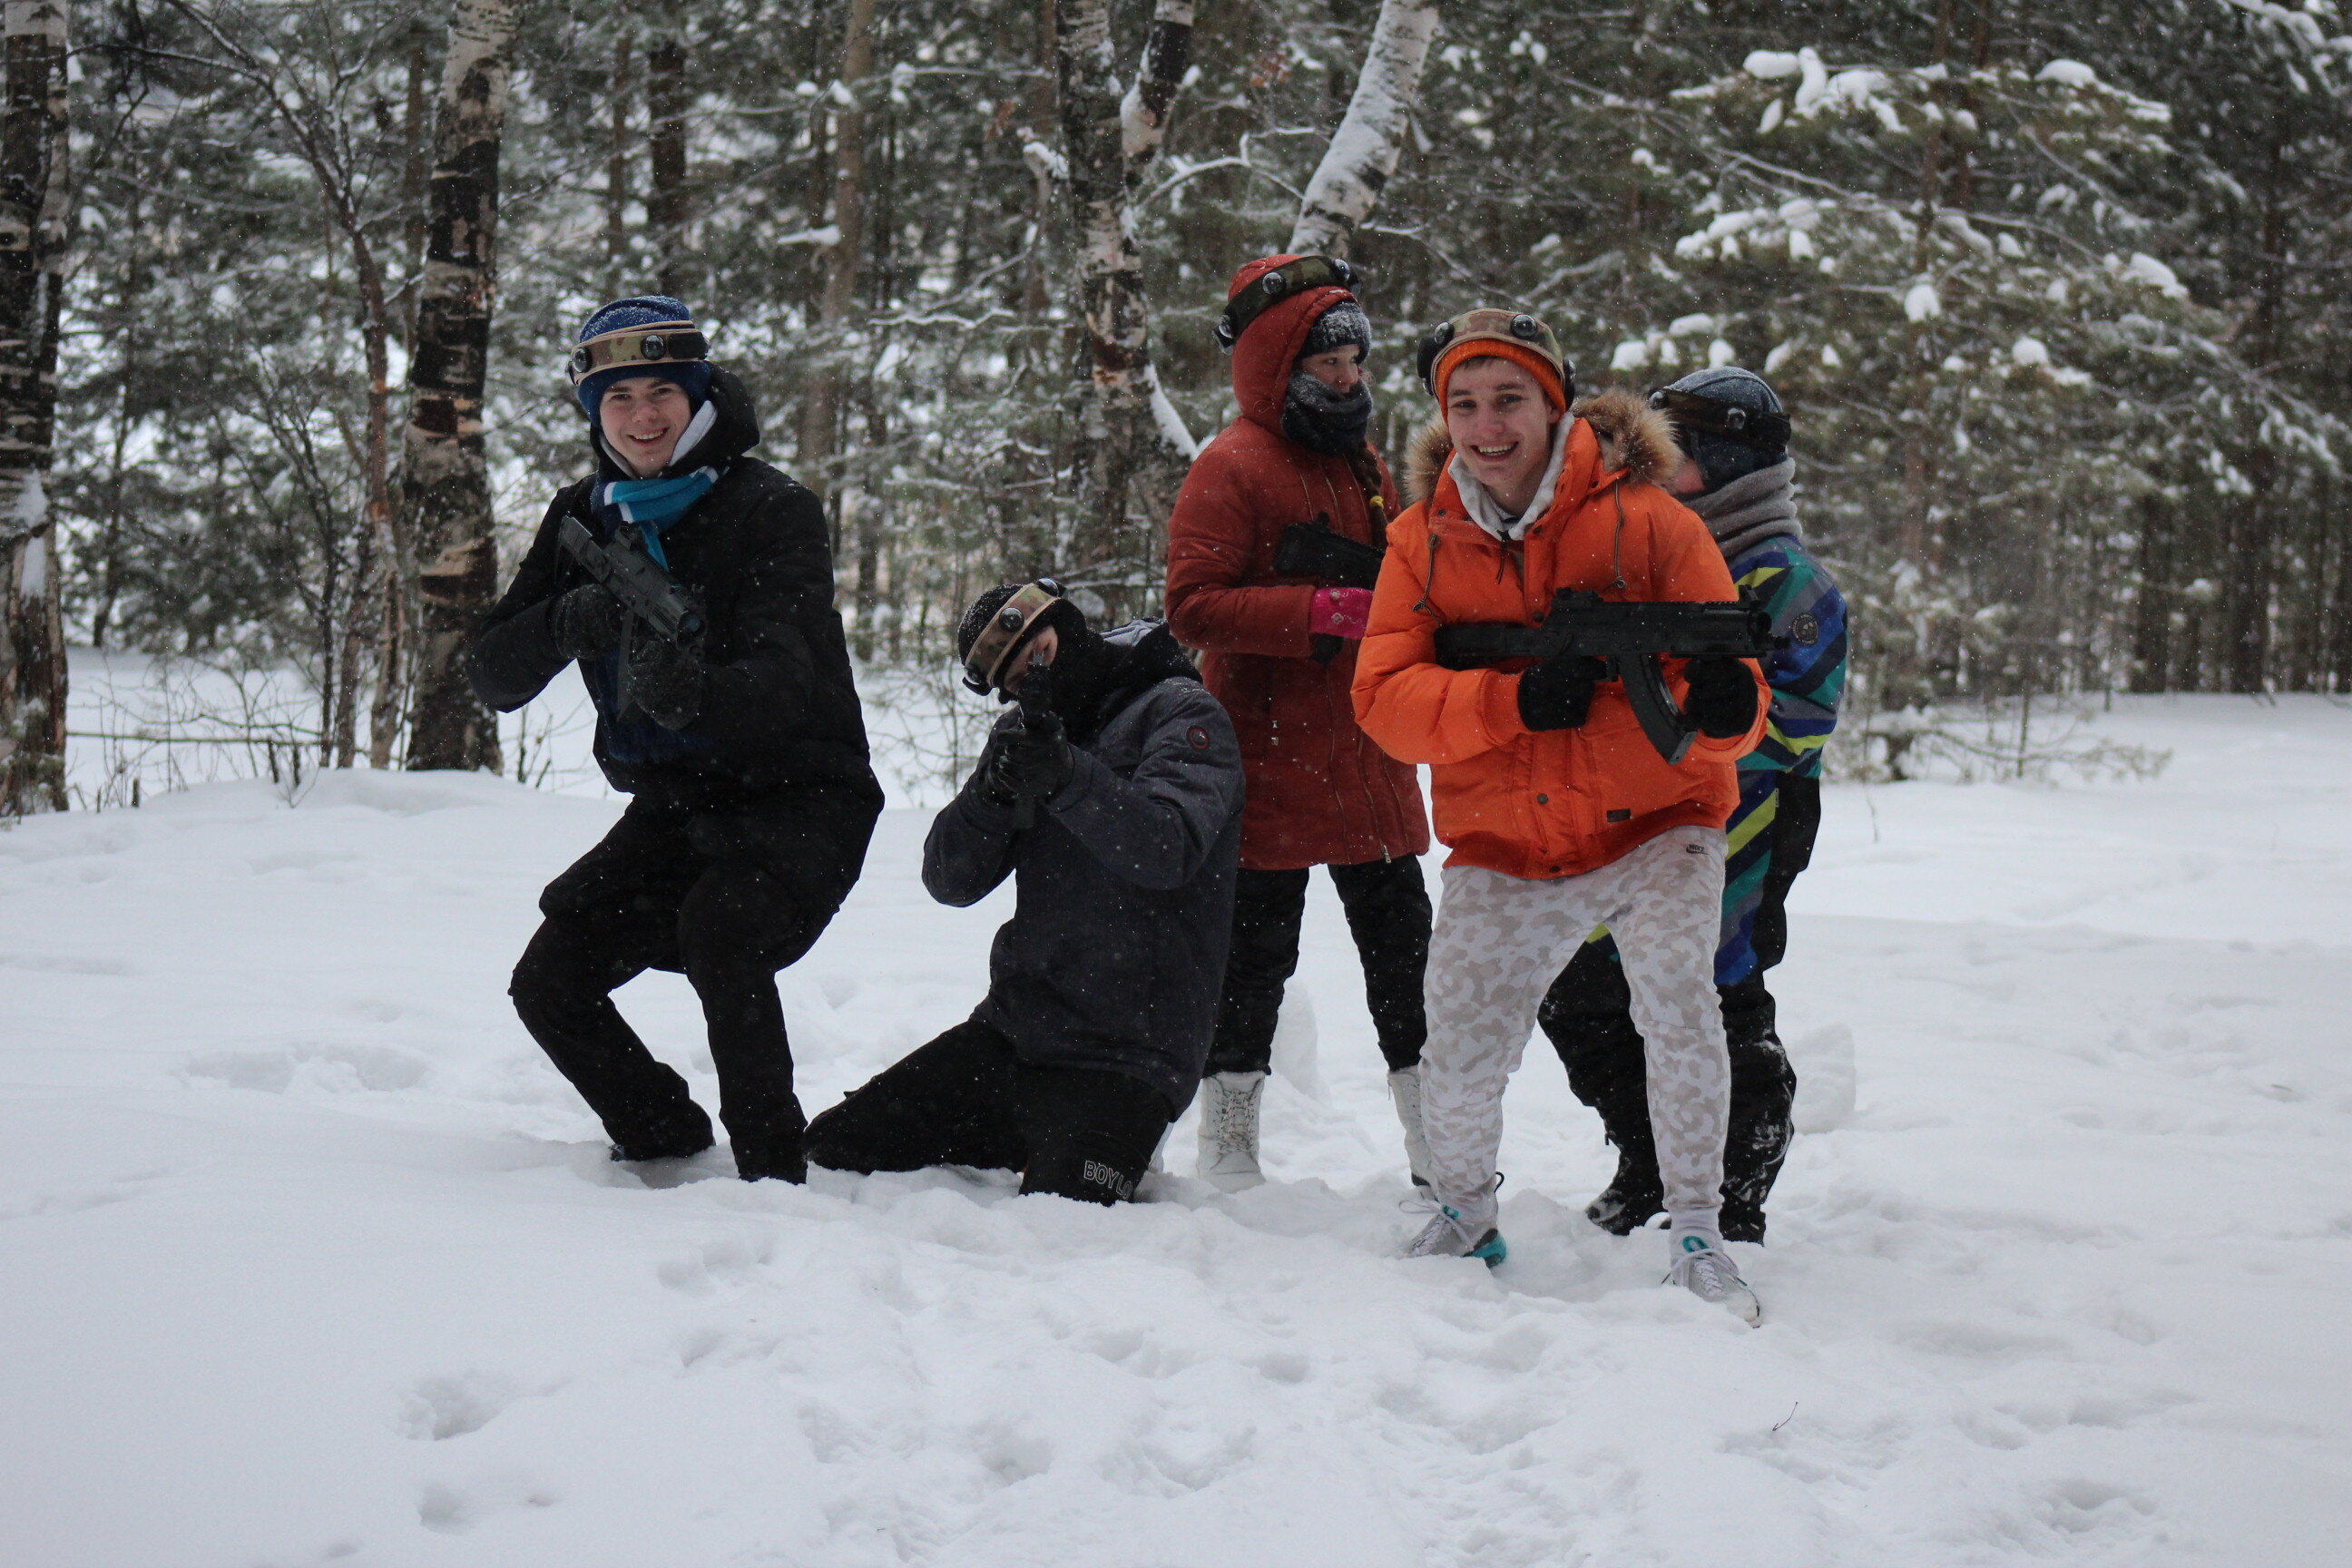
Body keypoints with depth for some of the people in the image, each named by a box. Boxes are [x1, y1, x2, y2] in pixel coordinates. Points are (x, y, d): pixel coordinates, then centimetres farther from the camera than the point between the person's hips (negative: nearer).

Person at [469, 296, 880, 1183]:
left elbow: (785, 676, -28)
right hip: (670, 809, 6)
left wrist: (695, 691, -50)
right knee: (549, 983, -4)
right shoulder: (584, 519, 4)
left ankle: (772, 1171, -19)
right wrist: (566, 625, -25)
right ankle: (665, 1142, 20)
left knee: (719, 932, -32)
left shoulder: (769, 511, -13)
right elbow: (492, 678, -3)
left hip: (797, 800, -6)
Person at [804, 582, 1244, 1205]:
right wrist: (992, 790, -14)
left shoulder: (1181, 714, -4)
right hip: (1011, 1031, 7)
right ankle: (1027, 1146, 16)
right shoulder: (1038, 732, 15)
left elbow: (1167, 851, -22)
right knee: (832, 1148, 0)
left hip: (1124, 1060, -7)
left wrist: (1068, 777, -33)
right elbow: (951, 881, 5)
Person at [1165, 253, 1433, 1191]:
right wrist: (1318, 612, -25)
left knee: (1401, 941, 10)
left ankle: (1439, 1144, 19)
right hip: (1269, 760, -7)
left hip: (1368, 761, 8)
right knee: (1257, 949, -1)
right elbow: (1193, 604, -17)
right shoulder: (1231, 470, -8)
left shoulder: (1364, 469, 18)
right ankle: (1227, 1141, 10)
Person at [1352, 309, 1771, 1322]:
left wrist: (1717, 710, -35)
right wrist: (1516, 701, -27)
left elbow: (1732, 702, -10)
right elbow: (1385, 698, -11)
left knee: (1673, 987, -26)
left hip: (1654, 826, -2)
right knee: (1457, 1059, -5)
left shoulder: (1647, 520, -10)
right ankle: (1462, 1217, 25)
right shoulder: (1424, 540, -1)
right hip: (1502, 849, 2)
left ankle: (1698, 1237, -9)